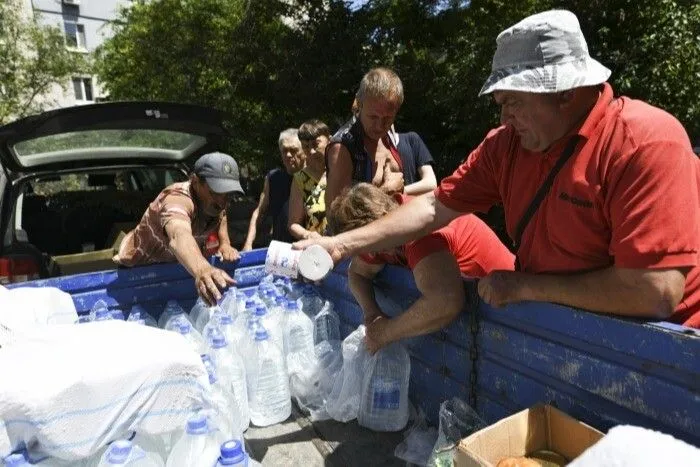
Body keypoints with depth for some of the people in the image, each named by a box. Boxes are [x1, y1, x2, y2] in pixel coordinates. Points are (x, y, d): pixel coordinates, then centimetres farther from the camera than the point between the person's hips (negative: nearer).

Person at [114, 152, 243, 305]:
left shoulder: (214, 200, -18)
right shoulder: (176, 199, -41)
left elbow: (220, 217, 8)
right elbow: (179, 237, -64)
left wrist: (225, 244, -13)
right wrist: (202, 270, -84)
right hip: (140, 269, -5)